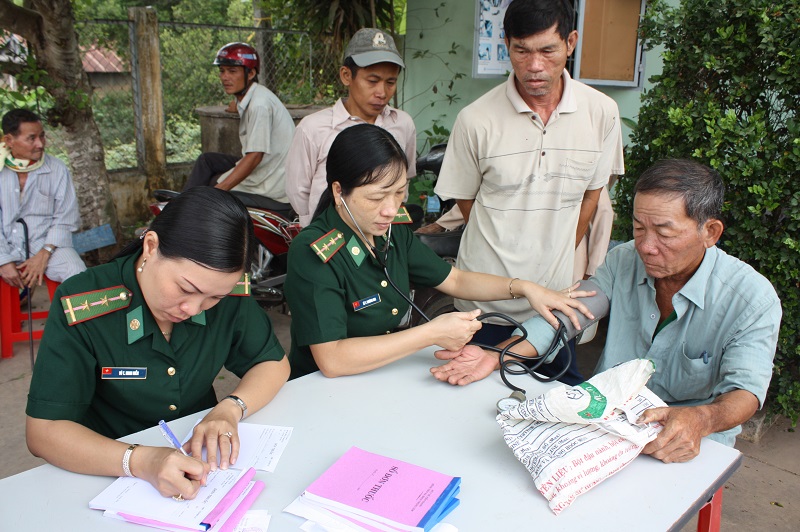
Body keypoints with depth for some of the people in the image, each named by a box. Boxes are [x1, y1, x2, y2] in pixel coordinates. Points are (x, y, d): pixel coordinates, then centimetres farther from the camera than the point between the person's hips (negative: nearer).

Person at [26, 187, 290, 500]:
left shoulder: (228, 293, -11)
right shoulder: (82, 307, -20)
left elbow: (274, 364, 2)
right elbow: (42, 431, -19)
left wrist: (230, 409, -17)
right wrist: (139, 460, -34)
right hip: (110, 478, -1)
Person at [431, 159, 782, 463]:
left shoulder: (753, 299, -12)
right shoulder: (624, 261, -1)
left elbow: (745, 389, -21)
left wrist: (700, 419, -45)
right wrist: (495, 356, -18)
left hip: (684, 447, -3)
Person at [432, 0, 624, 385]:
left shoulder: (601, 113, -4)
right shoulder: (476, 119, -12)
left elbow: (590, 194, 9)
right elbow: (465, 200, 2)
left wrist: (558, 258, 11)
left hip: (556, 296, 2)